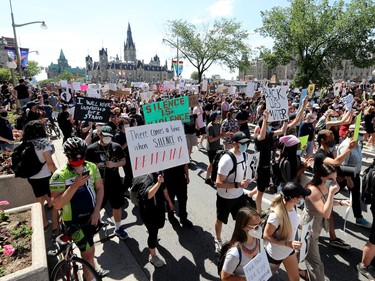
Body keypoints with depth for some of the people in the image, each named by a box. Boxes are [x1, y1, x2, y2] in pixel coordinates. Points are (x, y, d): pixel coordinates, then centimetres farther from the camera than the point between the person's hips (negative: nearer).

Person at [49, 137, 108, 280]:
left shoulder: (92, 167, -9)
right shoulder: (60, 175, -22)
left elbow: (99, 188, 1)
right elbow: (56, 204, -25)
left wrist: (97, 211, -7)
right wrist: (75, 185, -34)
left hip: (91, 216, 5)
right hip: (74, 221, -5)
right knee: (89, 251, -2)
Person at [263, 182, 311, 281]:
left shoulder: (291, 207, -15)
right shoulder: (276, 215, -38)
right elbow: (266, 236, -28)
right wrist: (288, 243, -32)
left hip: (289, 250, 6)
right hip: (275, 253, -6)